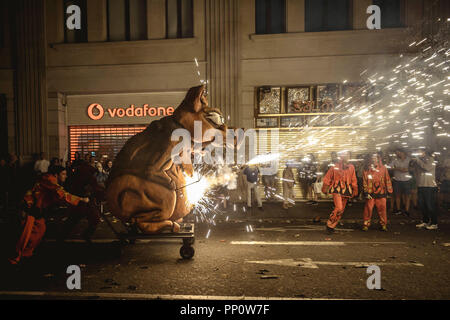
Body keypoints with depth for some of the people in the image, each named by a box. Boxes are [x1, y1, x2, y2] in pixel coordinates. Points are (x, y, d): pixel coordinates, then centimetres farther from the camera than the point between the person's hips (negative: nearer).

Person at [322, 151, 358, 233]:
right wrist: (325, 188, 3)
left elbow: (353, 180, 14)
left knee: (342, 210, 8)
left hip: (346, 191, 5)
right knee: (339, 208, -20)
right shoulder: (335, 167, -2)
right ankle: (329, 223, -1)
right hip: (337, 190, -5)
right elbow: (327, 178, 3)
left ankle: (332, 226, 20)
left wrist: (355, 190, 11)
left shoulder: (351, 167, 8)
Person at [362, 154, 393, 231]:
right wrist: (366, 192, -4)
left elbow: (387, 180, 11)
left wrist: (389, 190, 10)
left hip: (381, 193, 1)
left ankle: (383, 225, 19)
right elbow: (364, 181, 2)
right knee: (368, 209, 0)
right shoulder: (367, 169, 3)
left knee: (382, 209, 5)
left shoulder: (383, 168, 5)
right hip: (370, 193, -1)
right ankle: (366, 224, 11)